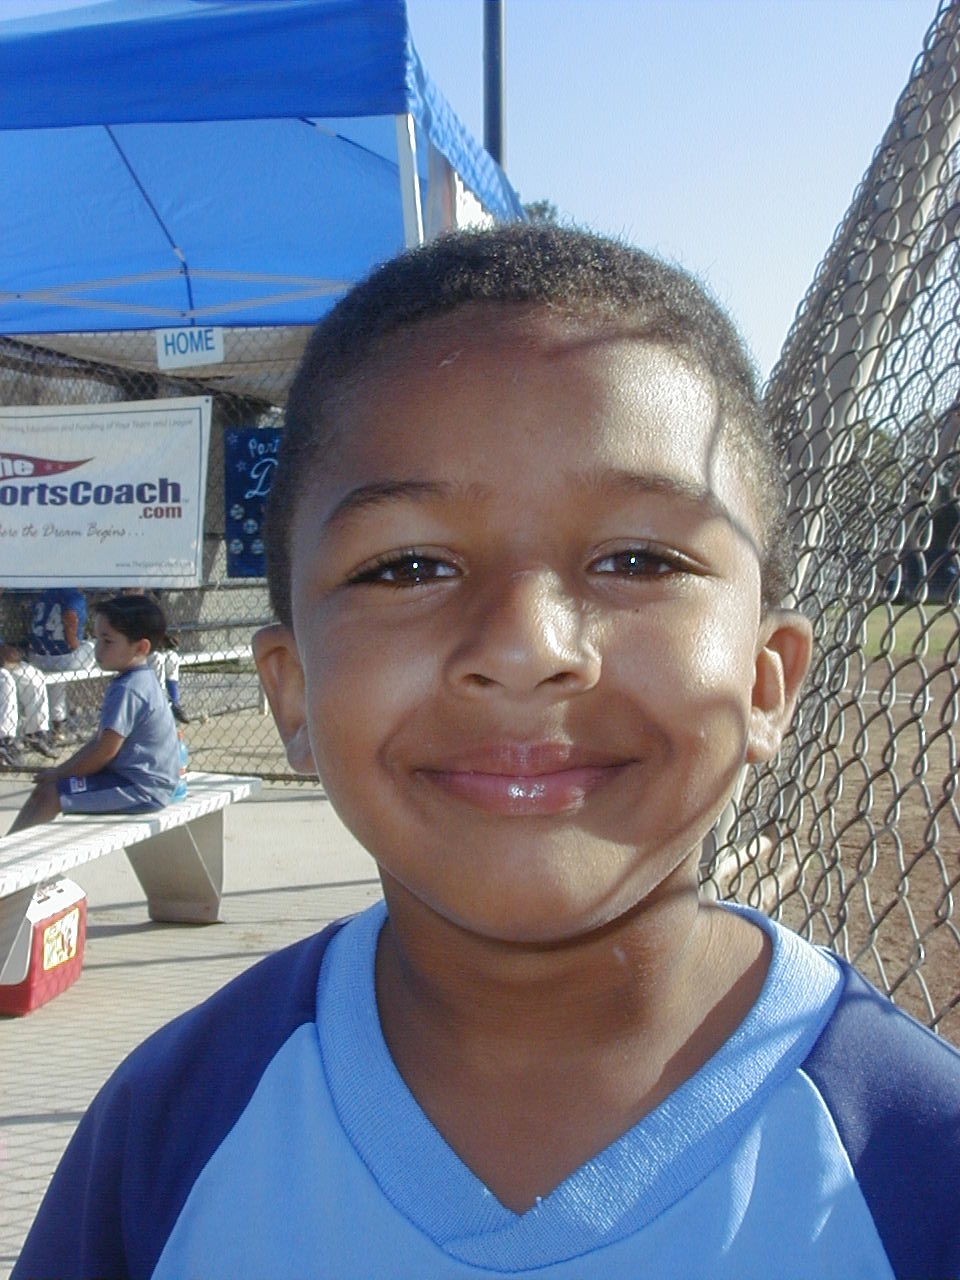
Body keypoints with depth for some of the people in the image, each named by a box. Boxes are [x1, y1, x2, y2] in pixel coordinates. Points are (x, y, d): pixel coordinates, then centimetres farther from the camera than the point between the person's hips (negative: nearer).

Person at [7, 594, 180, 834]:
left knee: (48, 794, -15)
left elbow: (105, 750, -22)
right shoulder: (135, 682, 12)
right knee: (44, 785, 13)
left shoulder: (127, 691, -22)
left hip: (140, 788, -11)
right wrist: (61, 770, 9)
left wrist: (59, 774, -9)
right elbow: (99, 740, 16)